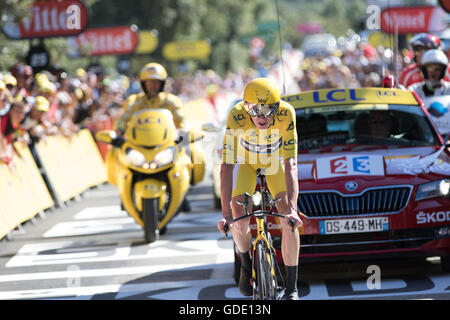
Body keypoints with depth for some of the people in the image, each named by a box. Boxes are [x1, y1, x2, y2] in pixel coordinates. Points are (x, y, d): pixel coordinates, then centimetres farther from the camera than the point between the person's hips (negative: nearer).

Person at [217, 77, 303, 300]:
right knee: (239, 223, -15)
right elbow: (227, 167, -37)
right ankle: (246, 263, 17)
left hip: (275, 159, 0)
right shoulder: (236, 117, -37)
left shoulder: (286, 113, -36)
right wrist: (226, 213, -44)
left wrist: (291, 208, -44)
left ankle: (291, 288, -4)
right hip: (246, 159, 0)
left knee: (289, 222, -15)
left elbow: (290, 164, -36)